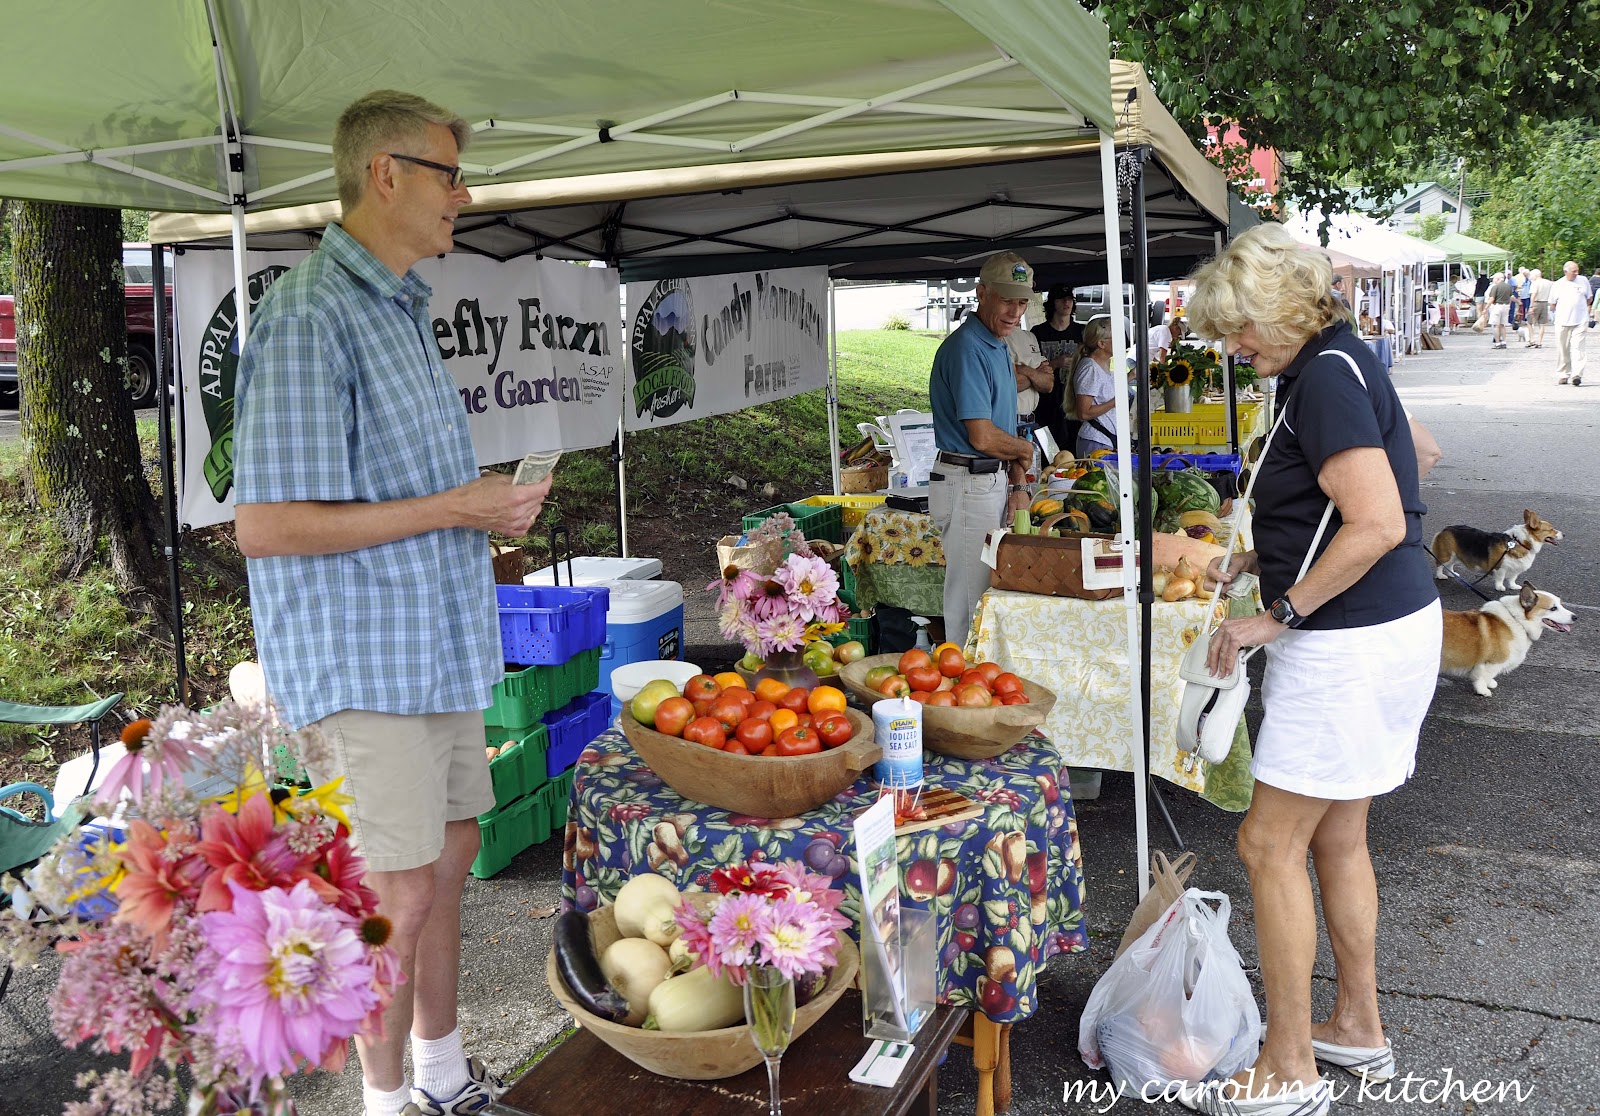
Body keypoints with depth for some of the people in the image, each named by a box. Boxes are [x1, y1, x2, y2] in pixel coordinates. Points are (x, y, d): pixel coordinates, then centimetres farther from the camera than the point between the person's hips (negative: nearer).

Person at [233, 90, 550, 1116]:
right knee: (400, 896, 0)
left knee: (451, 854, 18)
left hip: (441, 640, 9)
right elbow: (266, 525, -23)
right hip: (367, 655, -9)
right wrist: (453, 510, -20)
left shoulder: (402, 308, 13)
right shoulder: (311, 315, -17)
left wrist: (490, 501, 7)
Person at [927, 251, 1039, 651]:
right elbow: (983, 437, -22)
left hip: (995, 482, 10)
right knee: (970, 596, -2)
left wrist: (1018, 486, 7)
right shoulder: (966, 348, -17)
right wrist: (1025, 449, -2)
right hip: (969, 485, -10)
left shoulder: (999, 348, 15)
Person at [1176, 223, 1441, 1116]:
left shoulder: (1327, 378, -18)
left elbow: (1377, 525, -27)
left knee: (1271, 842, -2)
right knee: (1338, 837, 19)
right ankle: (1359, 1027, 33)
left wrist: (1278, 615, -20)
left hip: (1352, 640, -10)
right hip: (1392, 623, 10)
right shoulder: (1342, 361, 12)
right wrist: (1262, 559, 17)